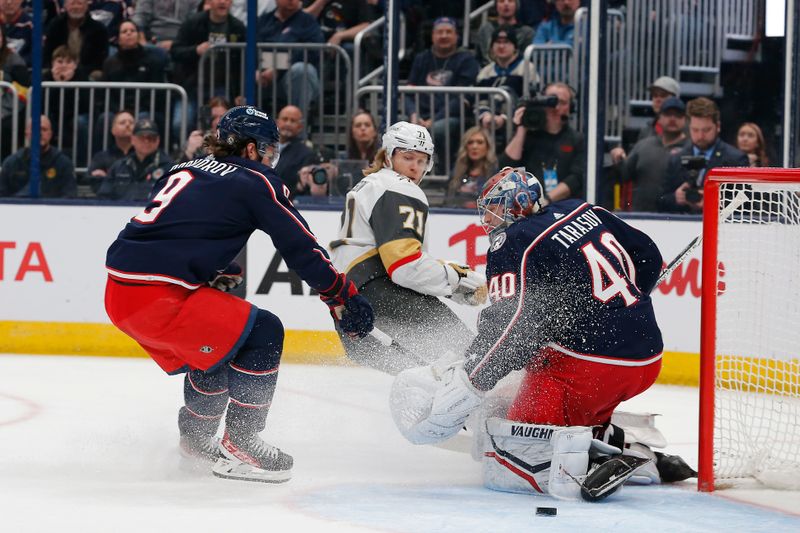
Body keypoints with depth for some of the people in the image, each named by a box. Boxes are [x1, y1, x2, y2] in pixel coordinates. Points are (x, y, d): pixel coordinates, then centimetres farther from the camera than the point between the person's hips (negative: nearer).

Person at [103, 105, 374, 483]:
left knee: (217, 342, 28)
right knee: (262, 334, -1)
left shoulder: (185, 171, 23)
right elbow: (300, 246, 2)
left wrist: (221, 271, 27)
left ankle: (196, 437, 42)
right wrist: (342, 296, 9)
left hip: (119, 292, 9)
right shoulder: (257, 182, 2)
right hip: (157, 299, -9)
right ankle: (238, 447, 0)